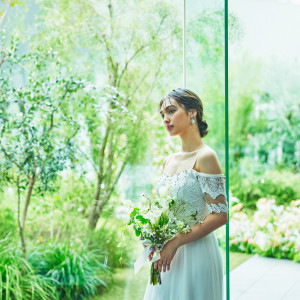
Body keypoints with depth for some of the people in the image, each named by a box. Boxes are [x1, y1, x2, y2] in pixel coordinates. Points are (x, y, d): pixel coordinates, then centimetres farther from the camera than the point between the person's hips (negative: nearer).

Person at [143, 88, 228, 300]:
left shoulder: (205, 157, -12)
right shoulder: (168, 161, 11)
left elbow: (220, 215, -17)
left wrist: (175, 243, -18)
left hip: (195, 252, -7)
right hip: (167, 254, 7)